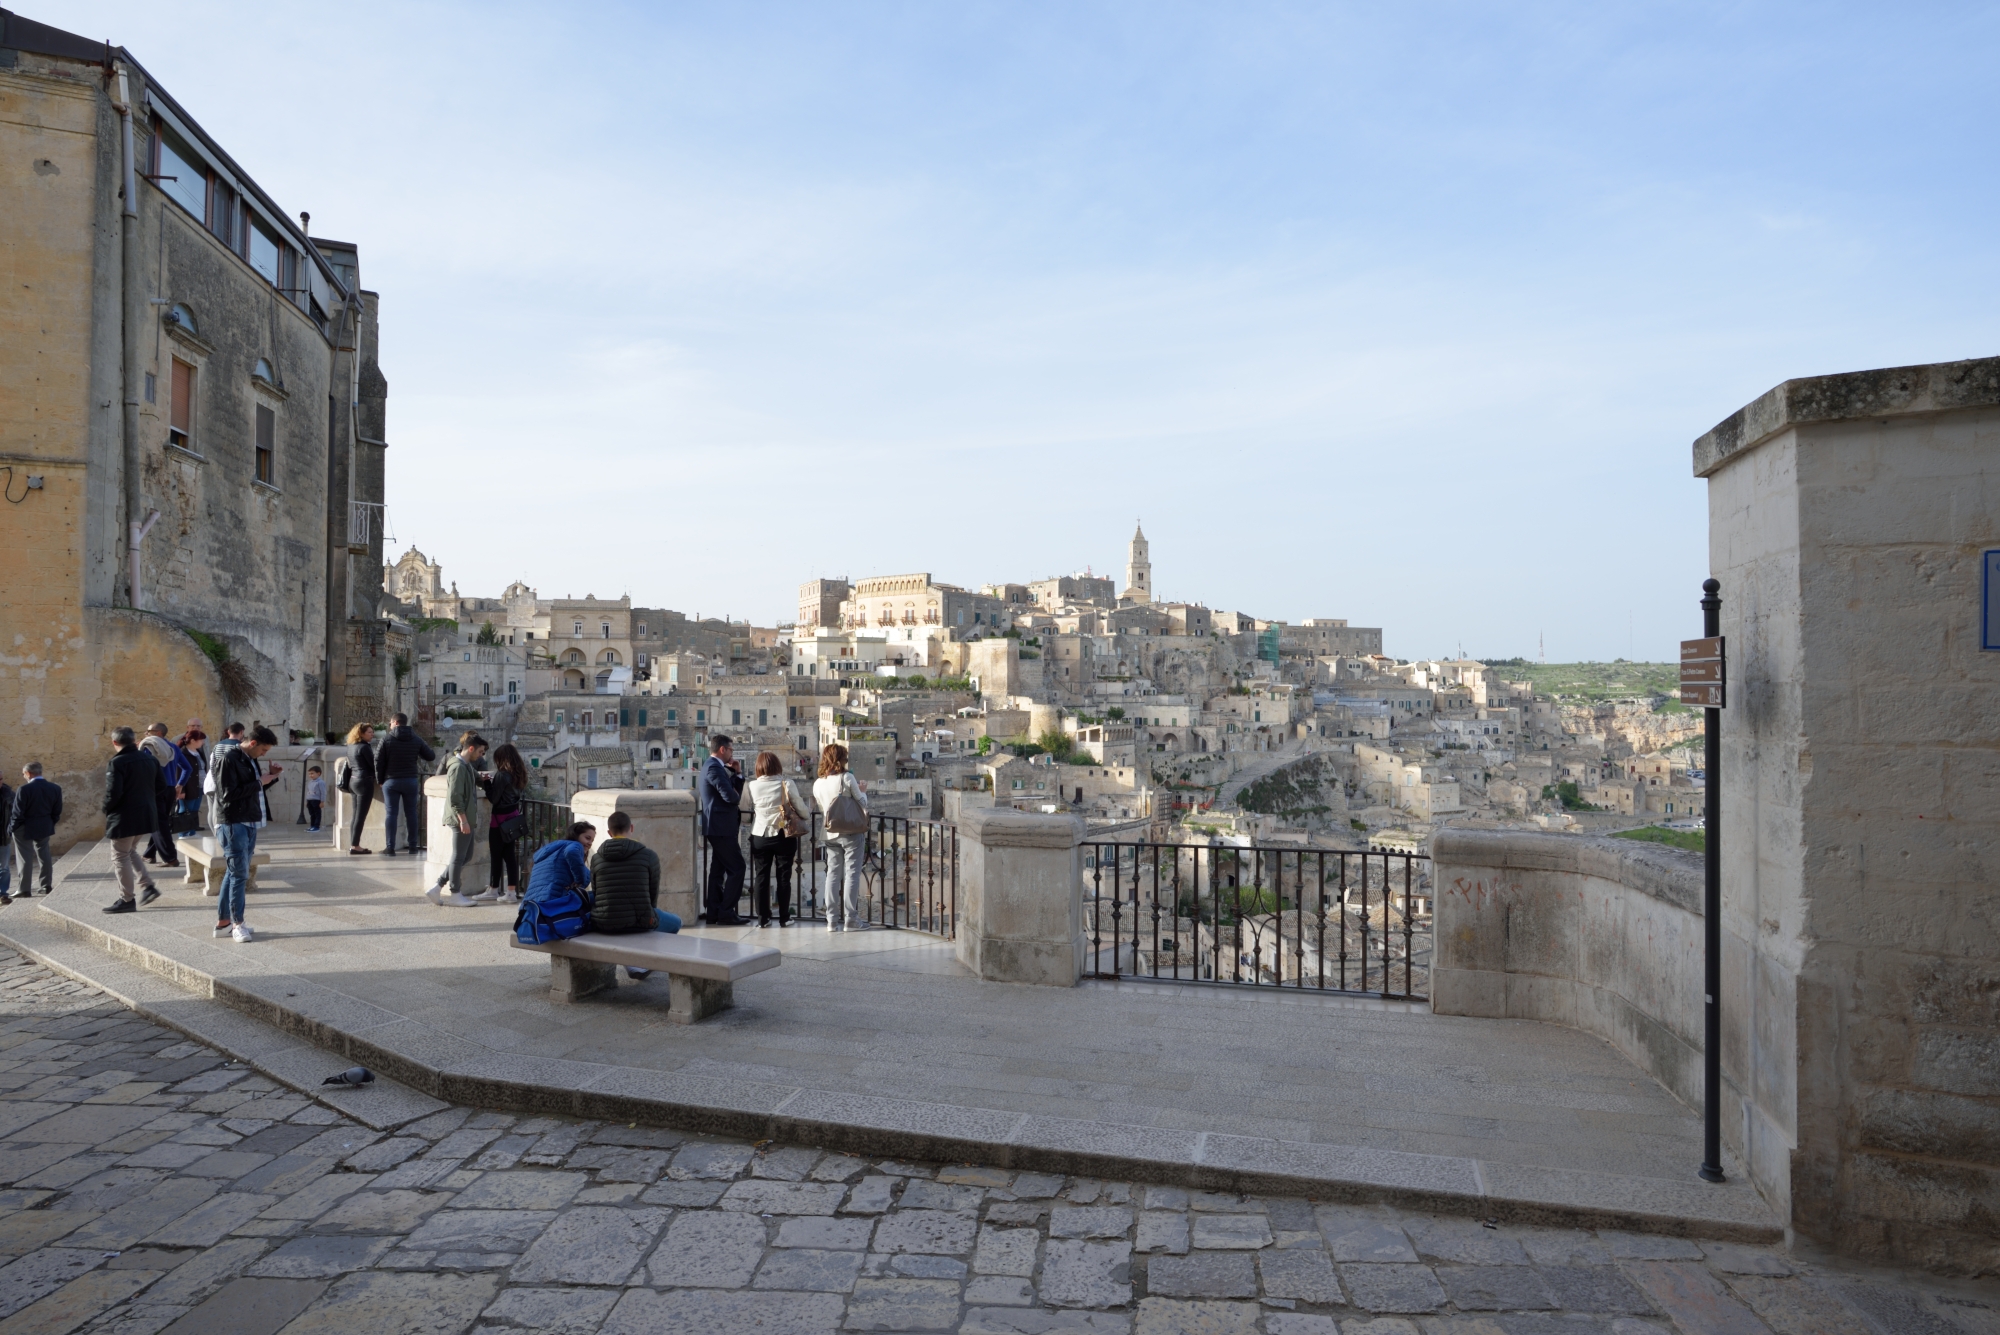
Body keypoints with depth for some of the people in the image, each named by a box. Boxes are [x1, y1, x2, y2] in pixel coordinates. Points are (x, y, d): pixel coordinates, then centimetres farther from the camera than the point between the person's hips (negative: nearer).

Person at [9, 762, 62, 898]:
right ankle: (47, 885, 20)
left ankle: (24, 889, 8)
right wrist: (50, 824, 15)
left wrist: (11, 830, -4)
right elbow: (57, 812, 3)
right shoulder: (55, 788, -3)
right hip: (44, 828, 5)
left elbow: (17, 813, -16)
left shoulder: (25, 789, -20)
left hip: (25, 830, -5)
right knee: (44, 855, 16)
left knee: (26, 858, 4)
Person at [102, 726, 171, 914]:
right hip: (147, 816, 7)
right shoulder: (149, 759, 7)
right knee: (130, 852, 23)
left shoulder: (117, 763, -16)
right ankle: (148, 886, 14)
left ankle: (126, 900, 7)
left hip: (125, 818, -7)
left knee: (120, 857, 4)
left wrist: (107, 809, -4)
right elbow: (161, 785, 13)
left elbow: (113, 793, -21)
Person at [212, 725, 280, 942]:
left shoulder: (251, 760, 13)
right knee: (239, 874, -6)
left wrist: (270, 777, 4)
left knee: (236, 873, 12)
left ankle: (223, 922, 20)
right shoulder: (228, 759, -14)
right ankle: (237, 924, 2)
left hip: (250, 824, 9)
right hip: (232, 824, -9)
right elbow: (227, 793, -20)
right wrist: (259, 782, -18)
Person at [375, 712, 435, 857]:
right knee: (411, 813, 9)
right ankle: (412, 845, 13)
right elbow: (431, 756, 6)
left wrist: (380, 780, 4)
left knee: (391, 813, 1)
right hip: (411, 781, 2)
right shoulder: (416, 740, 2)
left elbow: (378, 762, -7)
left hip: (391, 781, -2)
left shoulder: (386, 740, -6)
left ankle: (390, 848, -2)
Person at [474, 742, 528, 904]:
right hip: (513, 817, 8)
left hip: (500, 819, -8)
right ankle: (512, 892, 10)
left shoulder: (501, 775, -17)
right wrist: (491, 783, 9)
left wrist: (485, 783, -3)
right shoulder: (518, 774, 6)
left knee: (496, 855, 4)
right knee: (509, 855, 10)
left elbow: (493, 799, -15)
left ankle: (493, 891, 14)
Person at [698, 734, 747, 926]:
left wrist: (737, 773, 6)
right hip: (721, 826, -11)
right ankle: (726, 913, -9)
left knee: (718, 869, 13)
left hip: (717, 826, 11)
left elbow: (735, 792, 17)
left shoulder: (714, 766, 17)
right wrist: (736, 795, -2)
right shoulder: (714, 768, -15)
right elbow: (730, 796, -24)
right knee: (736, 867, -10)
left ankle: (713, 912, 18)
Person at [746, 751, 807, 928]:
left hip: (759, 836, 1)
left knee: (761, 877, 9)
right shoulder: (787, 784, -9)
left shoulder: (753, 786, -5)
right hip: (784, 835, -1)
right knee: (784, 877, 7)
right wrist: (804, 816, 16)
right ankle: (784, 918, 9)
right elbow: (800, 807, -3)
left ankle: (762, 918, 10)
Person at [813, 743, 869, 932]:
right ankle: (851, 920, 1)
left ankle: (832, 920, 9)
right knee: (851, 874, 0)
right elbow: (863, 803, -7)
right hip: (852, 832, -5)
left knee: (833, 874, 8)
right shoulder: (847, 778, -11)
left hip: (831, 834, 5)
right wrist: (862, 791, 11)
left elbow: (822, 807, 12)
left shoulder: (817, 784, 4)